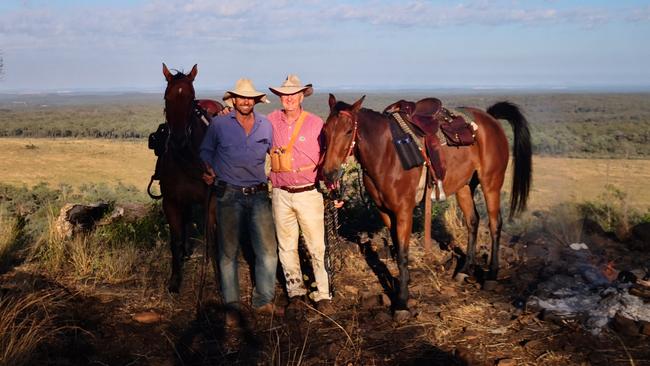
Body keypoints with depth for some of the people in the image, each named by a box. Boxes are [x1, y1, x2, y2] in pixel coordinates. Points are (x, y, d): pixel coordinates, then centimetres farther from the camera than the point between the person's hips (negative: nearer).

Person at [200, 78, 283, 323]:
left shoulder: (266, 125, 7)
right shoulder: (219, 124, 0)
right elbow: (206, 151, 11)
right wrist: (208, 170, -7)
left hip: (258, 195, 2)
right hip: (228, 195, -2)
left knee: (268, 250, 1)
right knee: (228, 252, 6)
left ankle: (263, 301, 17)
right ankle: (231, 306, 18)